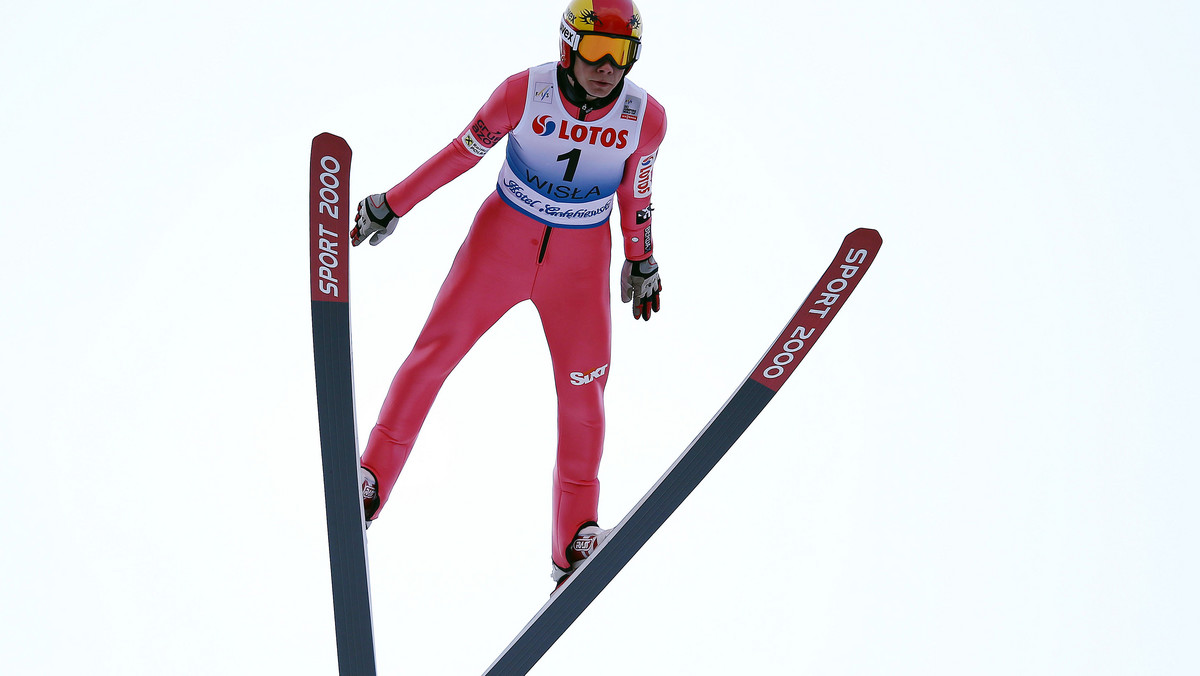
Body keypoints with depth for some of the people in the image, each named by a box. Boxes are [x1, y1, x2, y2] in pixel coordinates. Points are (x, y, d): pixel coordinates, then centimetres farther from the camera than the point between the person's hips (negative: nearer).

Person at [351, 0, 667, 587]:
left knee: (583, 394, 2)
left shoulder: (645, 118, -14)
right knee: (433, 353, -1)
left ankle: (574, 545, 14)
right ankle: (371, 480, 16)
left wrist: (641, 261, 16)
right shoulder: (524, 92, -19)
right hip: (501, 242, -1)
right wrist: (393, 204, 2)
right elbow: (464, 150, -5)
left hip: (579, 264, 1)